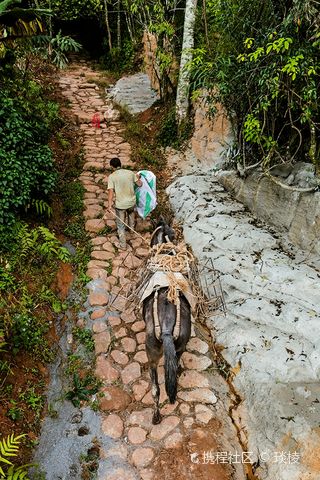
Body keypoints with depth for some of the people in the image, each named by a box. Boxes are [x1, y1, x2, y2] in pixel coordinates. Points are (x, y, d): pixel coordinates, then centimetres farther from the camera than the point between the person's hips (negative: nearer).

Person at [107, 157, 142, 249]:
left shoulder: (112, 177, -13)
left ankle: (123, 244, 18)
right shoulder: (130, 173, -4)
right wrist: (137, 177, 25)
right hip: (131, 202, 4)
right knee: (131, 212, 38)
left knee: (120, 225, 12)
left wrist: (109, 204, -24)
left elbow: (111, 191, -22)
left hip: (120, 204, -3)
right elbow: (140, 184, 5)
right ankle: (131, 227, 59)